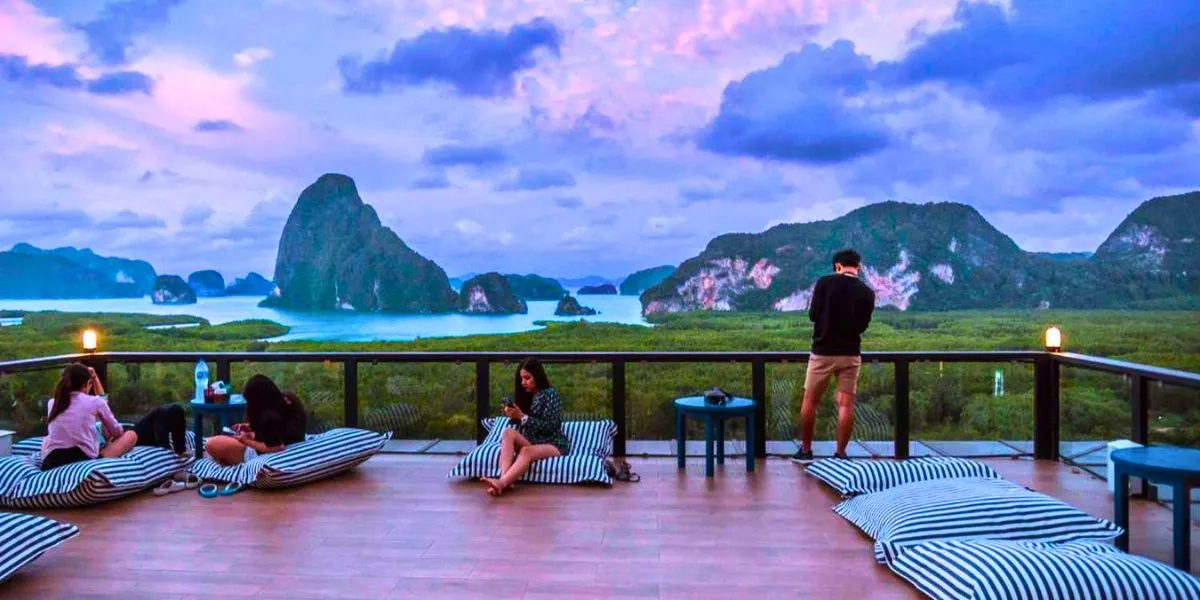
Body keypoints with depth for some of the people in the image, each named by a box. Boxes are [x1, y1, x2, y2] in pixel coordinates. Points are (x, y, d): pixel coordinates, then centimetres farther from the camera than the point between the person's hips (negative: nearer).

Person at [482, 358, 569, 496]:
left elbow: (550, 426, -13)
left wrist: (522, 417, -17)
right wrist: (513, 416, -9)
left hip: (552, 444, -5)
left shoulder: (550, 393, -5)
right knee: (508, 433, -24)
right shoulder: (525, 395, 13)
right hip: (531, 441, 5)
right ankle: (505, 481, -42)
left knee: (526, 451, -36)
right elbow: (521, 424, 13)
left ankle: (502, 482, -56)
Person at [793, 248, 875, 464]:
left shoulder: (825, 282, -8)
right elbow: (863, 325, 9)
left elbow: (813, 315, -3)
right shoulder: (867, 293, 0)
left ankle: (805, 450, 16)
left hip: (823, 352, -2)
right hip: (851, 354, 2)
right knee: (846, 404, 5)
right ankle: (840, 454, 8)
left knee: (810, 401, 10)